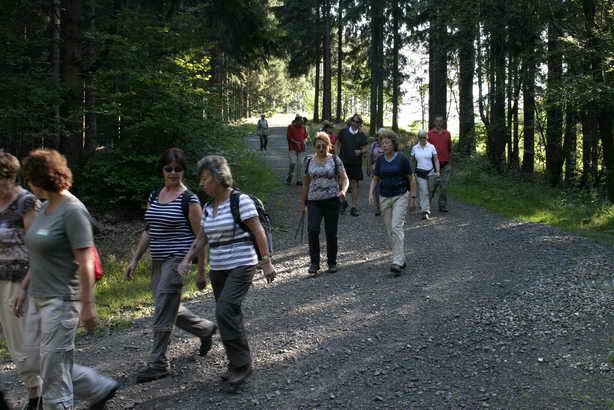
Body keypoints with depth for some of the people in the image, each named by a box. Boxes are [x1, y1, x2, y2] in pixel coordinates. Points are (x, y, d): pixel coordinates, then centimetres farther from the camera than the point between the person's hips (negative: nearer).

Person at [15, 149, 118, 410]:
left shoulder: (73, 211, -17)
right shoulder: (46, 208, 10)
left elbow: (85, 262, -19)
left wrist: (88, 305, -19)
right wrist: (24, 288, 18)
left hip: (61, 300, -9)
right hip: (38, 299, 9)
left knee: (53, 371, -1)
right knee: (36, 364, 15)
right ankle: (101, 389, 29)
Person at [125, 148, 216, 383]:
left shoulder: (189, 200, -8)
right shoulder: (154, 197, 11)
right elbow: (148, 232, 17)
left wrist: (201, 271, -10)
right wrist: (135, 260, 11)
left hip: (177, 260, -7)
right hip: (158, 262, 7)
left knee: (163, 312, -8)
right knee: (170, 310, 15)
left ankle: (158, 364, 2)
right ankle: (206, 329, 38)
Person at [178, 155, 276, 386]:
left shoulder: (241, 201, -10)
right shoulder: (208, 207, 11)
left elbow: (258, 232, -11)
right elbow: (202, 237, 17)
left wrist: (266, 262, -12)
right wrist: (187, 259, 5)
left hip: (241, 266, -7)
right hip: (218, 269, 8)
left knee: (225, 311, -18)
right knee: (230, 315, 10)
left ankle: (241, 364, -8)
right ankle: (238, 365, 21)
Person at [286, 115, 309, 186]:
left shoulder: (303, 127, 10)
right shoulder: (290, 127, -1)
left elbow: (307, 136, 18)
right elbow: (289, 137, -5)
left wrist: (305, 141, -3)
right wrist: (296, 142, -15)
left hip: (301, 149, 4)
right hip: (292, 149, -4)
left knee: (300, 164, 0)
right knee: (293, 163, -13)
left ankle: (299, 180, 8)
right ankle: (289, 179, 5)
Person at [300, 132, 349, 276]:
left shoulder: (335, 160, 1)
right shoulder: (310, 161, 9)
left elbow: (344, 179, -3)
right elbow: (306, 183, 16)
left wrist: (343, 191, -24)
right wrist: (303, 202, 14)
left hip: (332, 200, -1)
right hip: (314, 201, 2)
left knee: (331, 233, 4)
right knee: (313, 230, -14)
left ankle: (332, 263, 19)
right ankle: (314, 262, -3)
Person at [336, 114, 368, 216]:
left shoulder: (361, 135, 2)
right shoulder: (343, 131, 3)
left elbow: (365, 149, 3)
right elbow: (338, 144, 11)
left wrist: (360, 151, -18)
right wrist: (337, 155, 2)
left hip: (356, 163, 0)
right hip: (343, 162, 0)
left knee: (354, 185, 2)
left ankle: (354, 207, 7)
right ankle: (343, 202, 24)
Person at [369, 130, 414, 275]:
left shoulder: (402, 159, -7)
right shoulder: (379, 160, 5)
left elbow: (410, 179, 0)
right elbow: (375, 179, 14)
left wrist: (413, 197, 0)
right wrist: (371, 193, -1)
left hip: (400, 196, -5)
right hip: (384, 197, 5)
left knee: (397, 227, -17)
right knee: (390, 230, 8)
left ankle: (397, 263, -21)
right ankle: (401, 258, 21)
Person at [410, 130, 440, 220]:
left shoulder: (431, 147, 1)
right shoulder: (414, 148, 3)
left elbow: (436, 160, 0)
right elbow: (413, 161, 12)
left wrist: (437, 171, -11)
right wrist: (412, 172, 14)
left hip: (430, 172, 1)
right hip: (420, 173, -1)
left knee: (429, 192, 8)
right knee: (423, 192, -11)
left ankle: (427, 209, 27)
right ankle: (425, 211, -12)